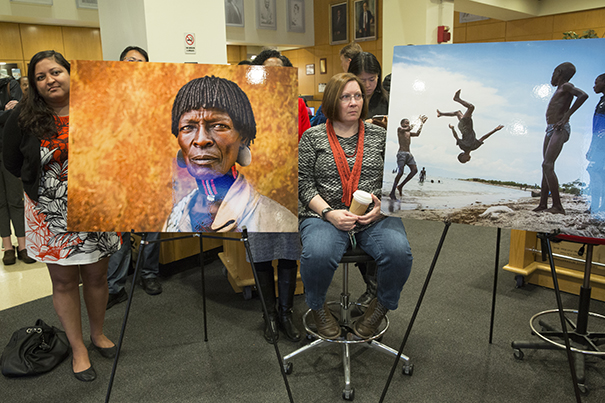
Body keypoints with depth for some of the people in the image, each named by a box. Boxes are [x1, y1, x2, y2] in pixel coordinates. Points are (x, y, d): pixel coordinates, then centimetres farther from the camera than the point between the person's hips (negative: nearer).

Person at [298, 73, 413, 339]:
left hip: (375, 217, 2)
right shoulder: (312, 137, 9)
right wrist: (329, 213, -14)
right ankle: (318, 307, 2)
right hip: (325, 215, -2)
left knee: (399, 252, -29)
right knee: (318, 255, -33)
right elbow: (304, 184, 2)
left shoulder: (379, 135, 16)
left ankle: (382, 305, 4)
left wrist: (382, 206, -8)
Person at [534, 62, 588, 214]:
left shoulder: (566, 86, -6)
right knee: (546, 167, 7)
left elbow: (583, 95, -24)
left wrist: (566, 117, -24)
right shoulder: (559, 90, 20)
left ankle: (558, 206, -19)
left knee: (547, 165, -19)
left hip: (560, 130, -10)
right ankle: (543, 204, 10)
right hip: (550, 130, 10)